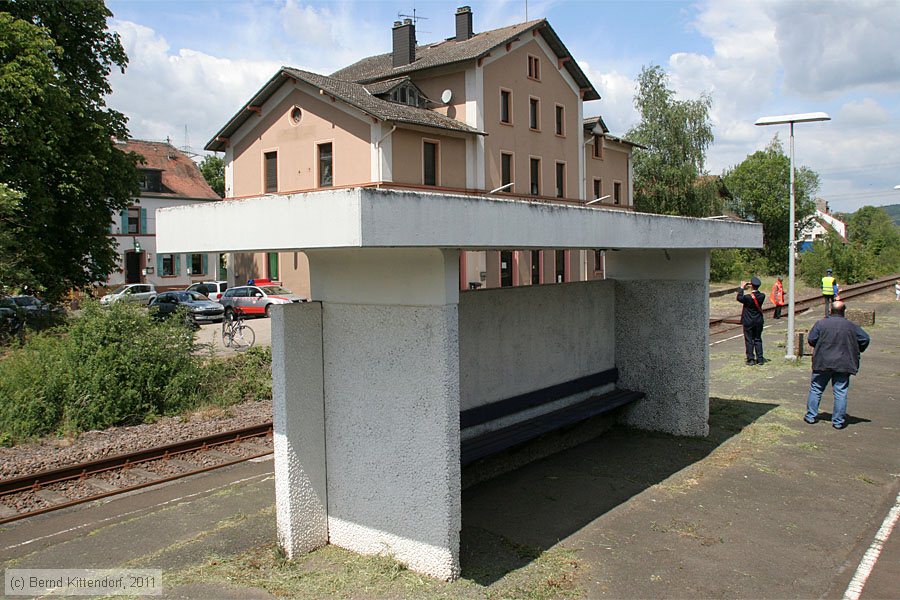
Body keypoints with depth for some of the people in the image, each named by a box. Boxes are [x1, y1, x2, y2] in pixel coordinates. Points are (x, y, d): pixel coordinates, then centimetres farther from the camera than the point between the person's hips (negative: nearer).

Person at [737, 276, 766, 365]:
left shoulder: (748, 297, -21)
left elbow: (739, 298, -3)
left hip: (748, 322, -4)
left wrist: (742, 287, 3)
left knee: (749, 341, 3)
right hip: (758, 321, 4)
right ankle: (760, 359, 13)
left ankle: (751, 359, 4)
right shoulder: (762, 296, -9)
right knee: (758, 340, 13)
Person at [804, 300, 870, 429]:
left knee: (816, 389, 12)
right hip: (843, 365, 1)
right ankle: (838, 421, 6)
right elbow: (865, 339, 0)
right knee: (841, 392, 5)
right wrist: (857, 351, 16)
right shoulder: (852, 326, 0)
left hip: (822, 363, 0)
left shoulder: (821, 323, -5)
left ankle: (811, 416, 15)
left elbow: (811, 339, -6)